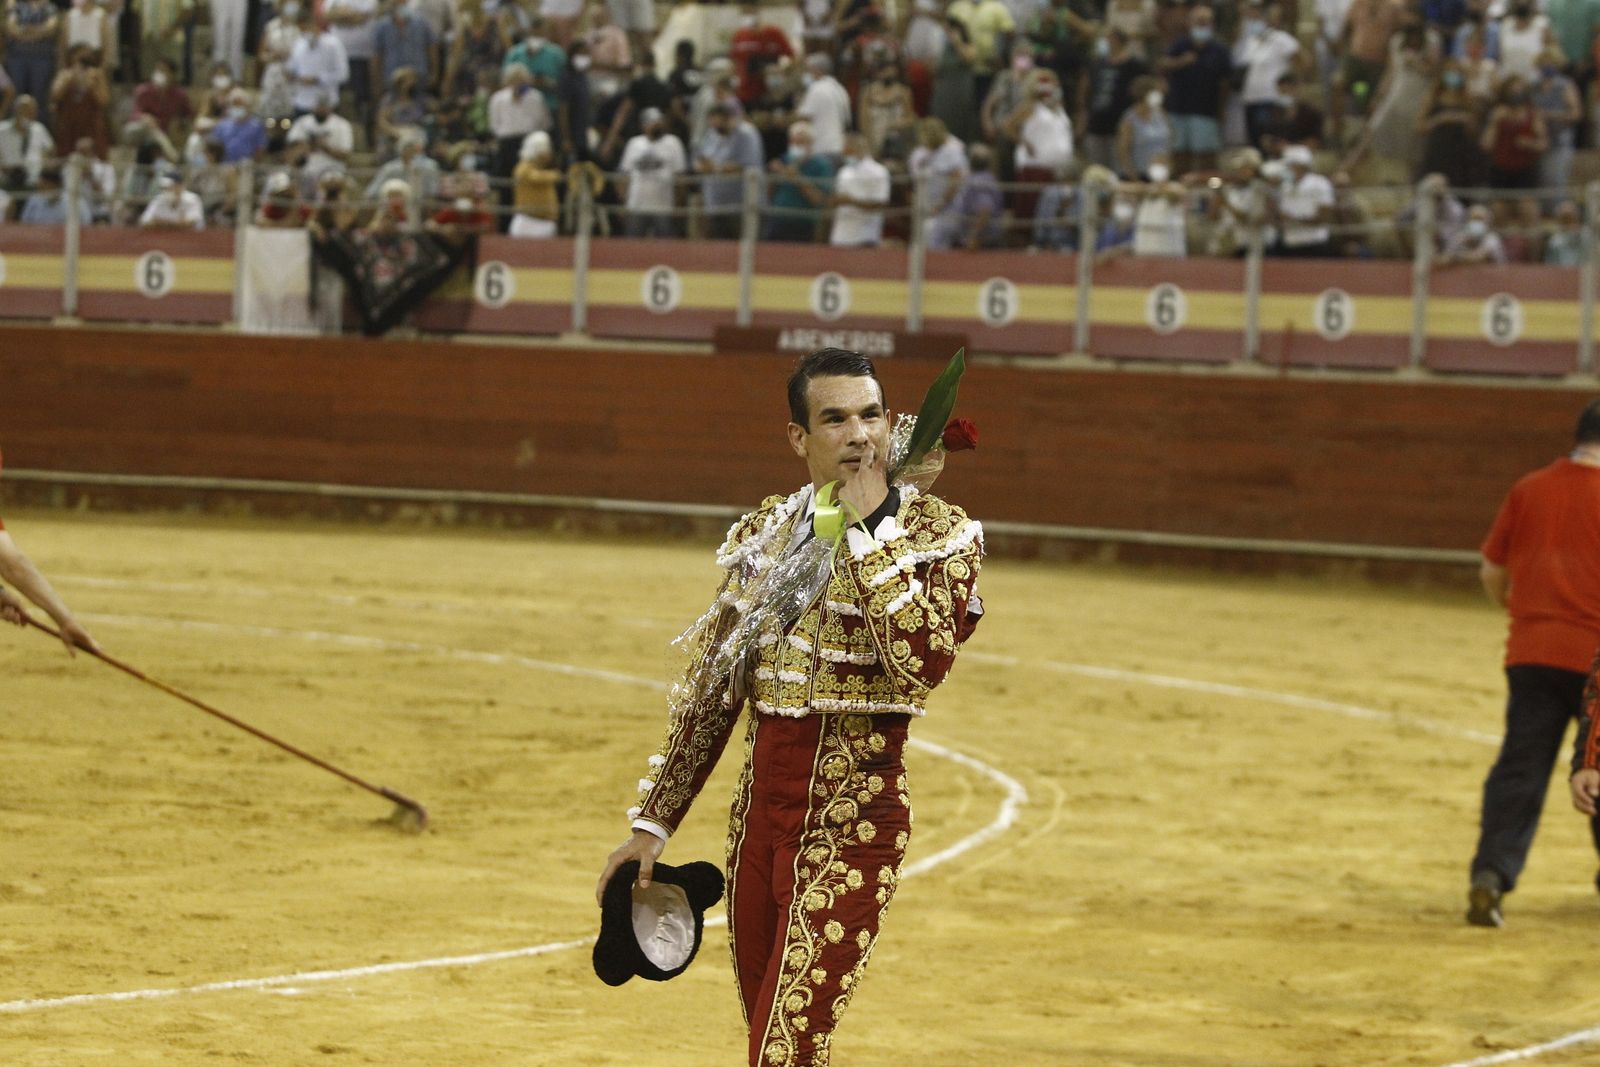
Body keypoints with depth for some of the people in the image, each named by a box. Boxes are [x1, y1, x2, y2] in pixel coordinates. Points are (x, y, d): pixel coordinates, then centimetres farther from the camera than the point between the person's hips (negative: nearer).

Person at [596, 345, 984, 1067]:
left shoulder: (940, 533, -5)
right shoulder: (762, 534, 9)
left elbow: (925, 661, -24)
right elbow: (711, 689, 15)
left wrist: (863, 528, -18)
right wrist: (654, 823, 12)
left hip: (851, 823, -6)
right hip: (758, 811, 6)